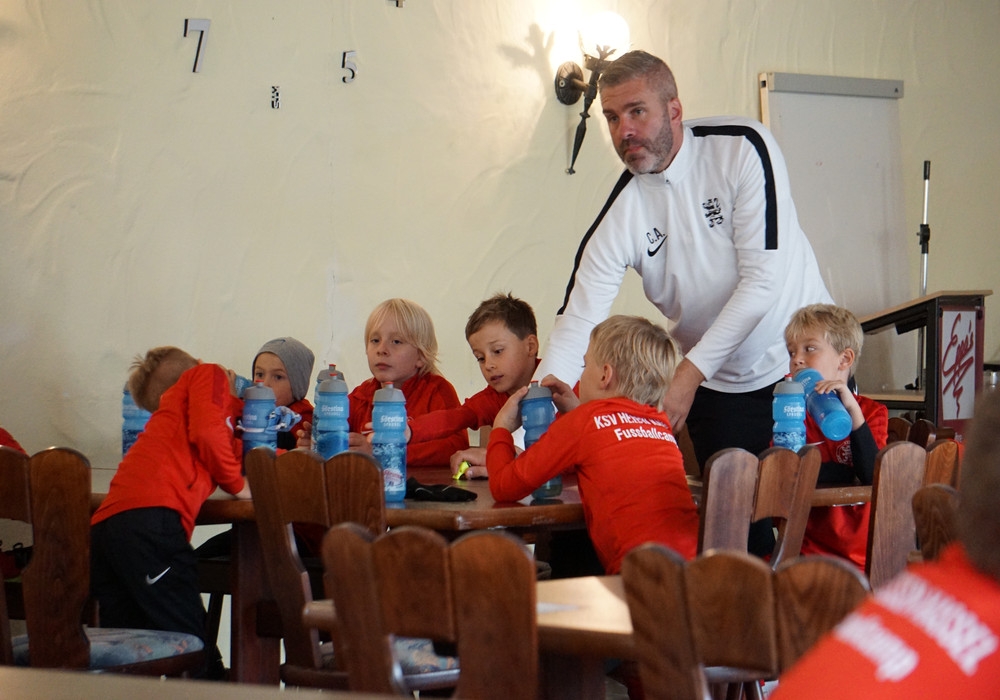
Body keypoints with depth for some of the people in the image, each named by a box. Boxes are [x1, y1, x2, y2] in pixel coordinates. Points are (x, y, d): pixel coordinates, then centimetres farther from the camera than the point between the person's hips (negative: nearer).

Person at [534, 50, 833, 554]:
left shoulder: (743, 149, -18)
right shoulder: (621, 213, -11)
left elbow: (762, 281, -22)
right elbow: (576, 322, -15)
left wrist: (690, 373, -26)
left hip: (805, 357, -2)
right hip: (721, 386, 2)